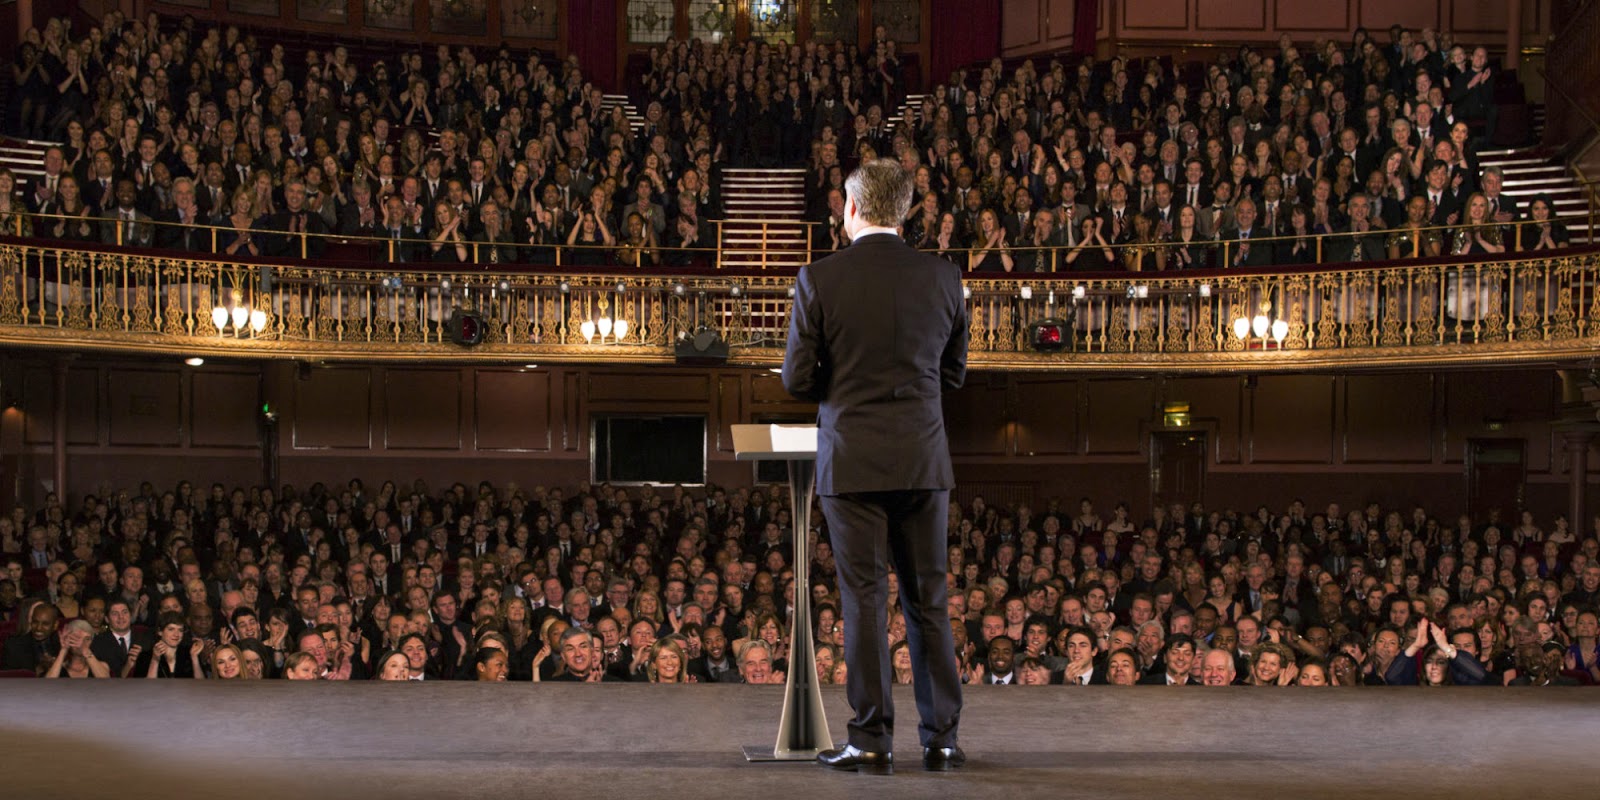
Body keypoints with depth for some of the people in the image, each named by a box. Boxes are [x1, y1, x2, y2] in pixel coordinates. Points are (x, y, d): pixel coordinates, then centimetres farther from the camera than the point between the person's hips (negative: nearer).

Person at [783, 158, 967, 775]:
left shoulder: (820, 280, -7)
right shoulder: (943, 278, 2)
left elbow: (798, 380, -5)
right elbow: (954, 372, 11)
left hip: (853, 462, -3)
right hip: (923, 460, 3)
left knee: (864, 600, 2)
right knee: (928, 601, 9)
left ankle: (871, 740, 3)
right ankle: (941, 738, 11)